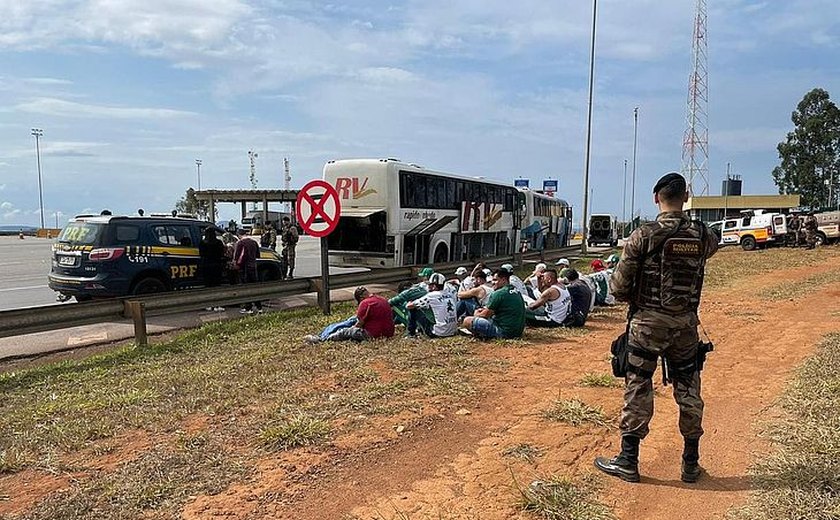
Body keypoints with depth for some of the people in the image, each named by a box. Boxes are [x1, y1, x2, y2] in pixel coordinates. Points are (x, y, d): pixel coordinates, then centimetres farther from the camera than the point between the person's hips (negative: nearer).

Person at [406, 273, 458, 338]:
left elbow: (409, 306, -1)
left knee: (413, 309, 5)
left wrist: (410, 303, 23)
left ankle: (411, 333, 20)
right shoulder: (451, 295, 7)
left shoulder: (431, 296, -8)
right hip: (453, 332, 6)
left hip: (439, 333, -6)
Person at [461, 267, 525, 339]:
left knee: (467, 321, -12)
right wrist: (486, 309, 18)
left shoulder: (498, 294, -14)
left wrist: (477, 315, 16)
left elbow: (486, 314, -5)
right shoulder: (517, 292, 13)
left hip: (504, 332, -9)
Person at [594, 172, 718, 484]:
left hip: (647, 323, -3)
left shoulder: (644, 236, -13)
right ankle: (691, 464, 24)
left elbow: (619, 286, -12)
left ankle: (628, 462, 12)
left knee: (638, 389, 5)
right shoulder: (702, 236, -1)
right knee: (688, 389, 14)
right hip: (686, 324, 4)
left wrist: (634, 299, 9)